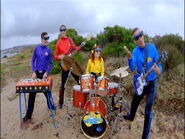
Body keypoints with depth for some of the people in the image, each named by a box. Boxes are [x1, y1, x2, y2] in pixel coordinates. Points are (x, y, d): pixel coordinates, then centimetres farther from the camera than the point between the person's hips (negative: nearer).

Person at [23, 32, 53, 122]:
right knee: (32, 93, 0)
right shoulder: (36, 48, 0)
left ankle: (49, 105, 40)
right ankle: (28, 114, 10)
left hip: (44, 73, 0)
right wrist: (33, 72, -8)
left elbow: (50, 63, 1)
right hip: (36, 73, 1)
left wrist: (46, 72, -13)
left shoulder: (48, 50, -2)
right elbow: (33, 61, 3)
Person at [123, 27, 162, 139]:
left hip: (151, 83, -3)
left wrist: (159, 71, -33)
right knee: (134, 103, 24)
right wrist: (129, 57, -38)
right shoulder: (135, 51, -6)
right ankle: (131, 118, 54)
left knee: (148, 111, -3)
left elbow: (158, 64, -10)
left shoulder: (152, 48, -13)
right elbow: (132, 68, -19)